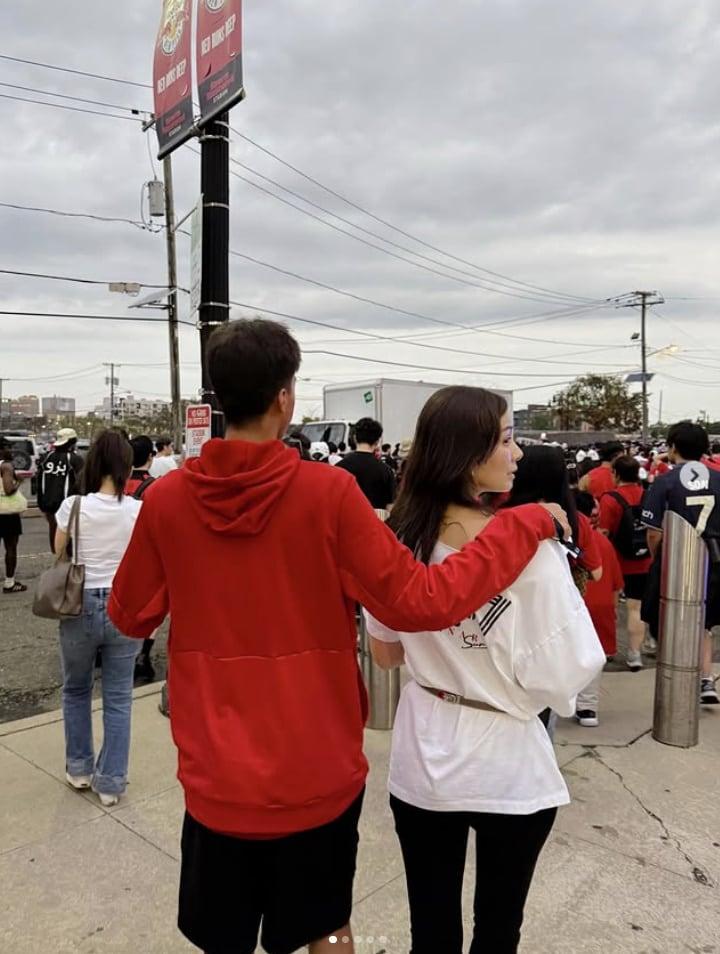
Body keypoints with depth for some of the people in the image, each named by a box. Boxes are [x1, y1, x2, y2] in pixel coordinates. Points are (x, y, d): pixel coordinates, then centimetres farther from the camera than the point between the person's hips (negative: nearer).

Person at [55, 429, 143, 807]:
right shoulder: (140, 511, -10)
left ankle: (79, 768, 36)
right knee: (118, 698, 12)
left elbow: (59, 554, 5)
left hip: (80, 607, 0)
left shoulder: (73, 506, -11)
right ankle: (111, 782, 21)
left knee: (76, 690, 23)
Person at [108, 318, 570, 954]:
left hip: (217, 775, 2)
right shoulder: (328, 491, -18)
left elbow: (130, 617, 2)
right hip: (316, 773, -1)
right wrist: (526, 523, -9)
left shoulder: (167, 499, -10)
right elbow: (421, 603, -19)